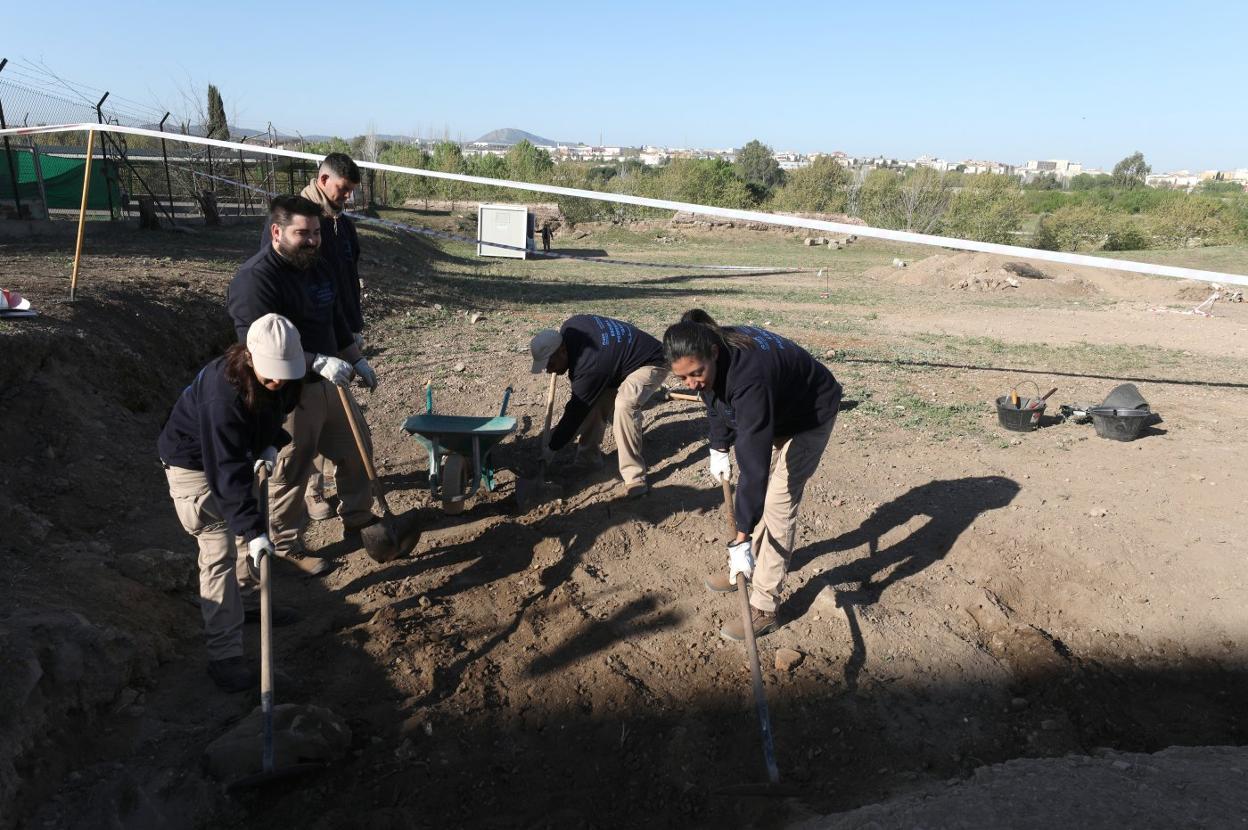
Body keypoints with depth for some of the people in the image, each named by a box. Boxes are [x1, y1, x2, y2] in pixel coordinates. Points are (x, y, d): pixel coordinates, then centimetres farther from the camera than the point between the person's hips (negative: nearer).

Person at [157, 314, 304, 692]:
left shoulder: (282, 378, -18)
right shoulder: (222, 394, -39)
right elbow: (227, 473, -39)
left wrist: (269, 444, -11)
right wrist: (253, 530, -42)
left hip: (235, 453, 8)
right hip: (193, 462, -8)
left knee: (253, 523, 20)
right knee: (220, 551, -12)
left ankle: (230, 600, 45)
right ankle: (225, 657, -6)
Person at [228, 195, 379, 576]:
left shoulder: (321, 267, 7)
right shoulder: (254, 279, -20)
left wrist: (357, 360, 17)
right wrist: (319, 363, -34)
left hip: (329, 384, 9)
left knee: (358, 447, 18)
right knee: (291, 473, 3)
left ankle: (357, 517, 39)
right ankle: (287, 545, 23)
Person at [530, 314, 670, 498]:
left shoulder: (588, 368, -34)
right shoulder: (569, 326, -13)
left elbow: (576, 412, -23)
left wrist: (552, 448, -12)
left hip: (649, 363, -10)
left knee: (624, 404, -33)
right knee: (592, 402, -1)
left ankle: (634, 477, -26)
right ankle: (588, 457, 13)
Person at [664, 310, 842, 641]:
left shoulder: (748, 376, -44)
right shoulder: (711, 360, -20)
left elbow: (754, 463, -44)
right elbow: (718, 402, 5)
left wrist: (742, 539, -42)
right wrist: (719, 449, 5)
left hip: (810, 417, -8)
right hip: (774, 412, 8)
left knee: (777, 502, -12)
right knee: (757, 491, 13)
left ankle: (764, 608, -5)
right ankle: (746, 566, 32)